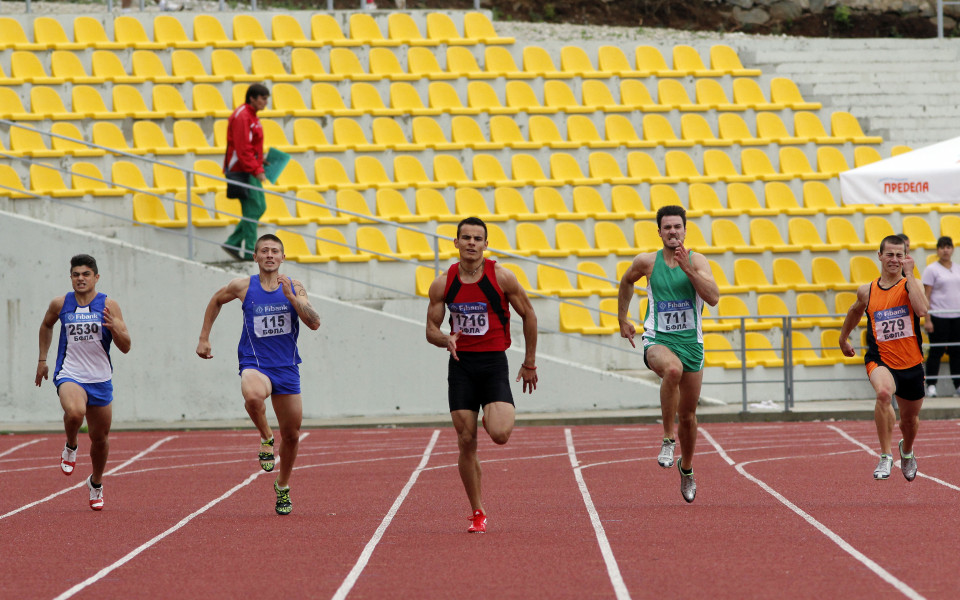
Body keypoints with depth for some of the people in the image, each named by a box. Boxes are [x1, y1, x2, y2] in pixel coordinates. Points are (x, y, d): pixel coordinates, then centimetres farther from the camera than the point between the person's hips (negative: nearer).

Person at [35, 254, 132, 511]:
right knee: (75, 412, -35)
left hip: (100, 379, 1)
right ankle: (70, 446, -2)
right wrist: (42, 359, 20)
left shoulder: (108, 305, -5)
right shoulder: (60, 304, -1)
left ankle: (96, 483, 39)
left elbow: (126, 347, -6)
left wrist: (114, 328, -25)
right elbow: (46, 326, 22)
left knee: (100, 438, 11)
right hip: (69, 374, -1)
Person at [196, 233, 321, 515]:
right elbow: (216, 301, 18)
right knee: (253, 396, -40)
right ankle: (266, 438, -11)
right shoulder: (244, 286, -1)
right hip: (255, 364, -3)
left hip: (287, 368, 3)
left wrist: (290, 296, -18)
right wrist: (204, 339, 15)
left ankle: (283, 487, 34)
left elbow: (314, 323, -8)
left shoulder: (295, 288, 2)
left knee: (291, 434, 9)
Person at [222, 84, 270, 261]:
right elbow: (242, 149, -22)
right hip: (242, 171, -10)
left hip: (251, 171, 10)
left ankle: (233, 243, 15)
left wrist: (260, 160, 11)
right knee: (252, 210, -8)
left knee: (260, 207, 11)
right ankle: (250, 252, -3)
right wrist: (257, 170, -24)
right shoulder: (242, 116, -16)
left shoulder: (252, 116, 17)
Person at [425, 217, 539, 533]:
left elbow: (528, 316, 5)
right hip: (460, 365, 2)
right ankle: (478, 513, 12)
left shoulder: (501, 278, -6)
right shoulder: (443, 284, 1)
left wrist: (529, 363, 7)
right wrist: (445, 339, -17)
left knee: (499, 434, -20)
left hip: (494, 364, -2)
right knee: (466, 443, 0)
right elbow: (431, 329, 8)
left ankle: (497, 416, 19)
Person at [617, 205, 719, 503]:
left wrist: (688, 269, -21)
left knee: (688, 414, 10)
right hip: (657, 340, -2)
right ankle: (668, 439, -26)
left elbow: (713, 297, -15)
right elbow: (626, 281, 22)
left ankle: (686, 468, 36)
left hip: (690, 342, 2)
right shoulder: (647, 262, 0)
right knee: (673, 369, -39)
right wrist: (622, 319, 23)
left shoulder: (697, 261, -1)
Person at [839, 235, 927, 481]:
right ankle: (885, 456, -25)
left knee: (910, 418, 18)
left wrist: (909, 275, -22)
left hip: (911, 363, 1)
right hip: (880, 359, -1)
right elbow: (855, 311, 23)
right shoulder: (866, 291, 0)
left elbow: (921, 310, -28)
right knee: (884, 392, -35)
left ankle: (907, 451, 55)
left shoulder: (911, 284, -6)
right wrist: (843, 339, 32)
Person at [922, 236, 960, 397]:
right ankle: (931, 386, 1)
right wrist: (927, 320, -13)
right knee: (936, 351, -4)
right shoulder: (932, 270, -2)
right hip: (939, 317, -5)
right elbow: (925, 297, -6)